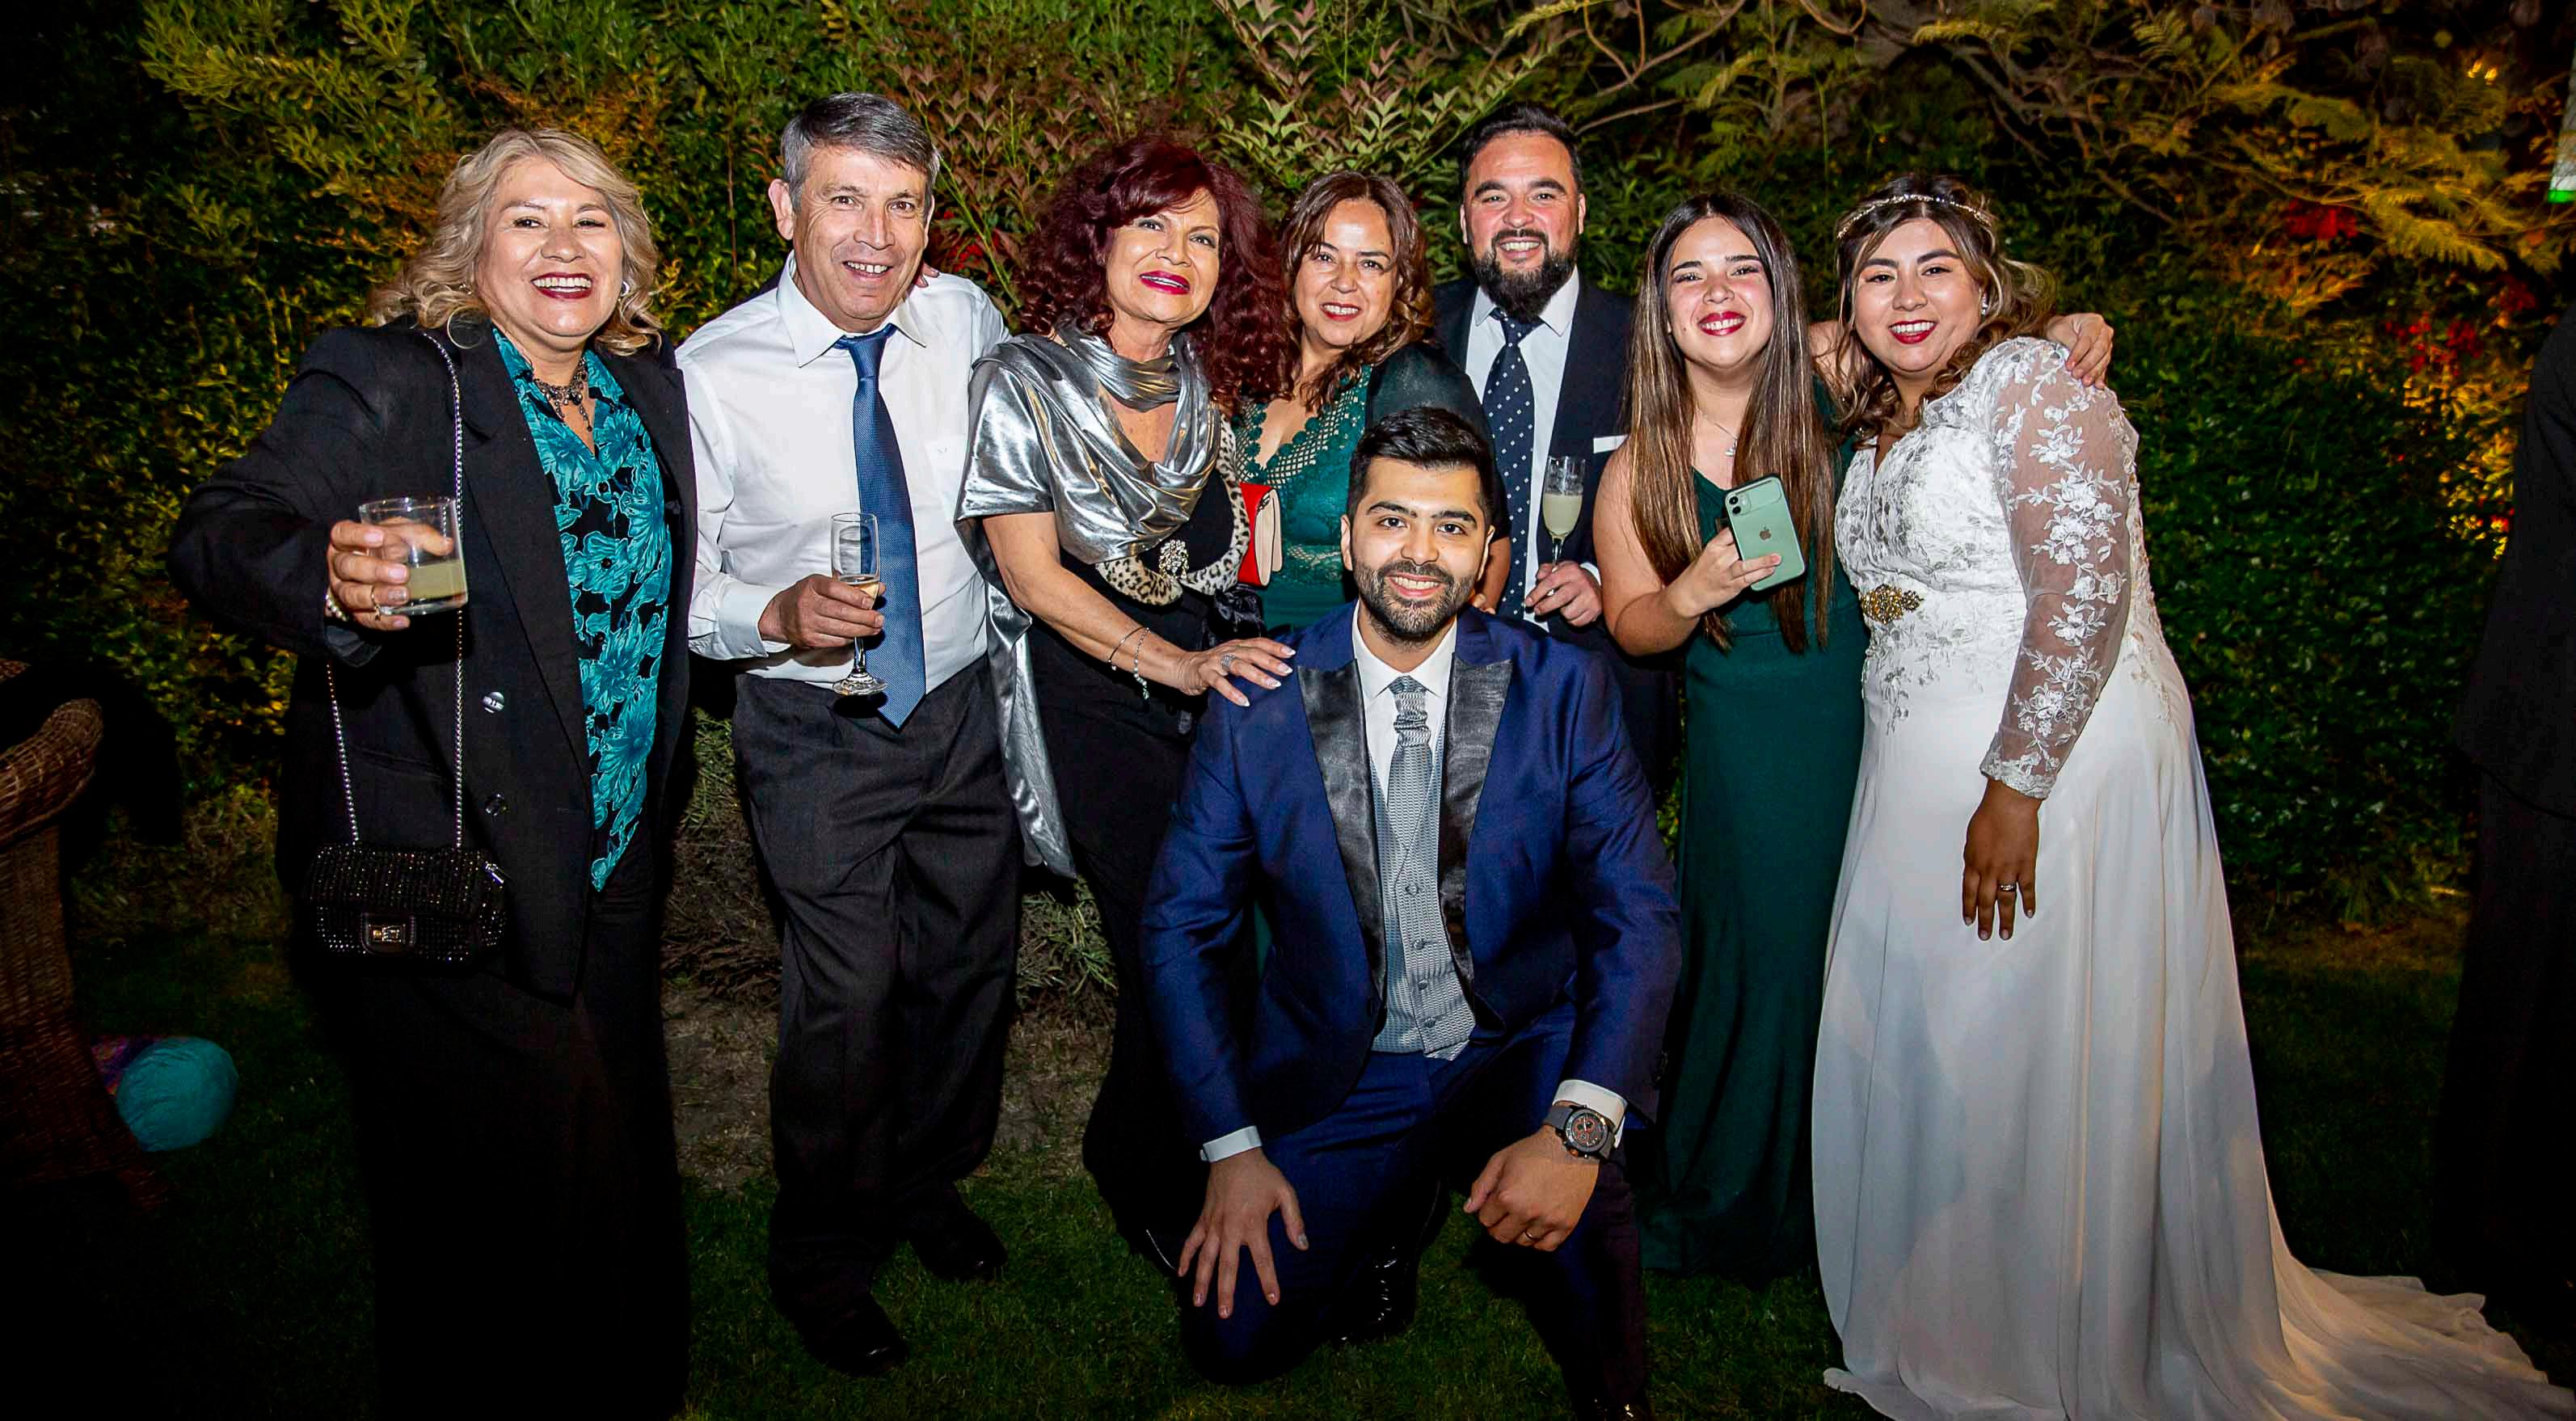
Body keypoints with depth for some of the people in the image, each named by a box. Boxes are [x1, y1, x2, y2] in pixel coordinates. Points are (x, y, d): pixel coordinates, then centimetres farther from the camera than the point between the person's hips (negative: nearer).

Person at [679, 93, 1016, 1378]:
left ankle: (930, 1180, 46)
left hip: (963, 704, 4)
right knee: (848, 997, -3)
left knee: (972, 961, 17)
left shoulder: (964, 319, -5)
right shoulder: (712, 377, -15)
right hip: (817, 731, -4)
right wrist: (782, 615, -28)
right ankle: (822, 1259, 26)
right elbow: (674, 586, -9)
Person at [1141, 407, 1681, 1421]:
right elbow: (1183, 928, -1)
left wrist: (1578, 1127, -25)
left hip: (1521, 1057, -1)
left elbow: (1639, 916, -10)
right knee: (1237, 1336, -11)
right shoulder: (1260, 702, -5)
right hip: (1336, 1079, 2)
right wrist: (1230, 1146, -8)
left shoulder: (1562, 689, -6)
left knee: (1568, 1213, -31)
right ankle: (1387, 1212, 20)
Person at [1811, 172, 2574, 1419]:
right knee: (1920, 1057, 15)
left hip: (2048, 772, -8)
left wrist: (2016, 787, -22)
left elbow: (2087, 593, -21)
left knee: (2028, 1062, 2)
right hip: (1919, 786, 8)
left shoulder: (2029, 385, -12)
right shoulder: (1882, 428, 14)